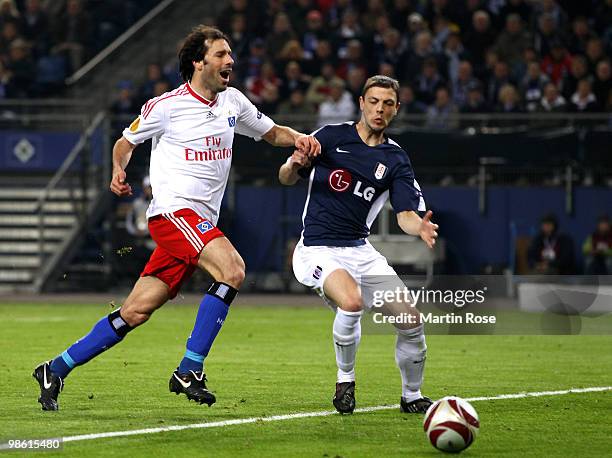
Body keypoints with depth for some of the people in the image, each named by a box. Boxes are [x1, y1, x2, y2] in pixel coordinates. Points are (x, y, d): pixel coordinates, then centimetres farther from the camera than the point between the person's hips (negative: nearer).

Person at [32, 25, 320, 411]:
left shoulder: (232, 101, 13)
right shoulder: (167, 105, -4)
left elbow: (271, 132, 25)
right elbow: (127, 141, 10)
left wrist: (296, 138, 4)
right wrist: (119, 170, -9)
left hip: (202, 221, 7)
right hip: (174, 209, -7)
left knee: (136, 312, 4)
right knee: (233, 270, -27)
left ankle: (56, 370, 13)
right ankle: (189, 371, -21)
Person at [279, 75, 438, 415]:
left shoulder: (396, 160, 6)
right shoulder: (332, 136, -1)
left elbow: (405, 214, -3)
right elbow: (286, 179, 2)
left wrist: (420, 227, -27)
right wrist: (294, 164, -23)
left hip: (359, 249, 4)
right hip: (318, 249, -4)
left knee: (411, 319, -7)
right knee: (351, 302, -33)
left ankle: (412, 396, 17)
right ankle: (345, 379, -9)